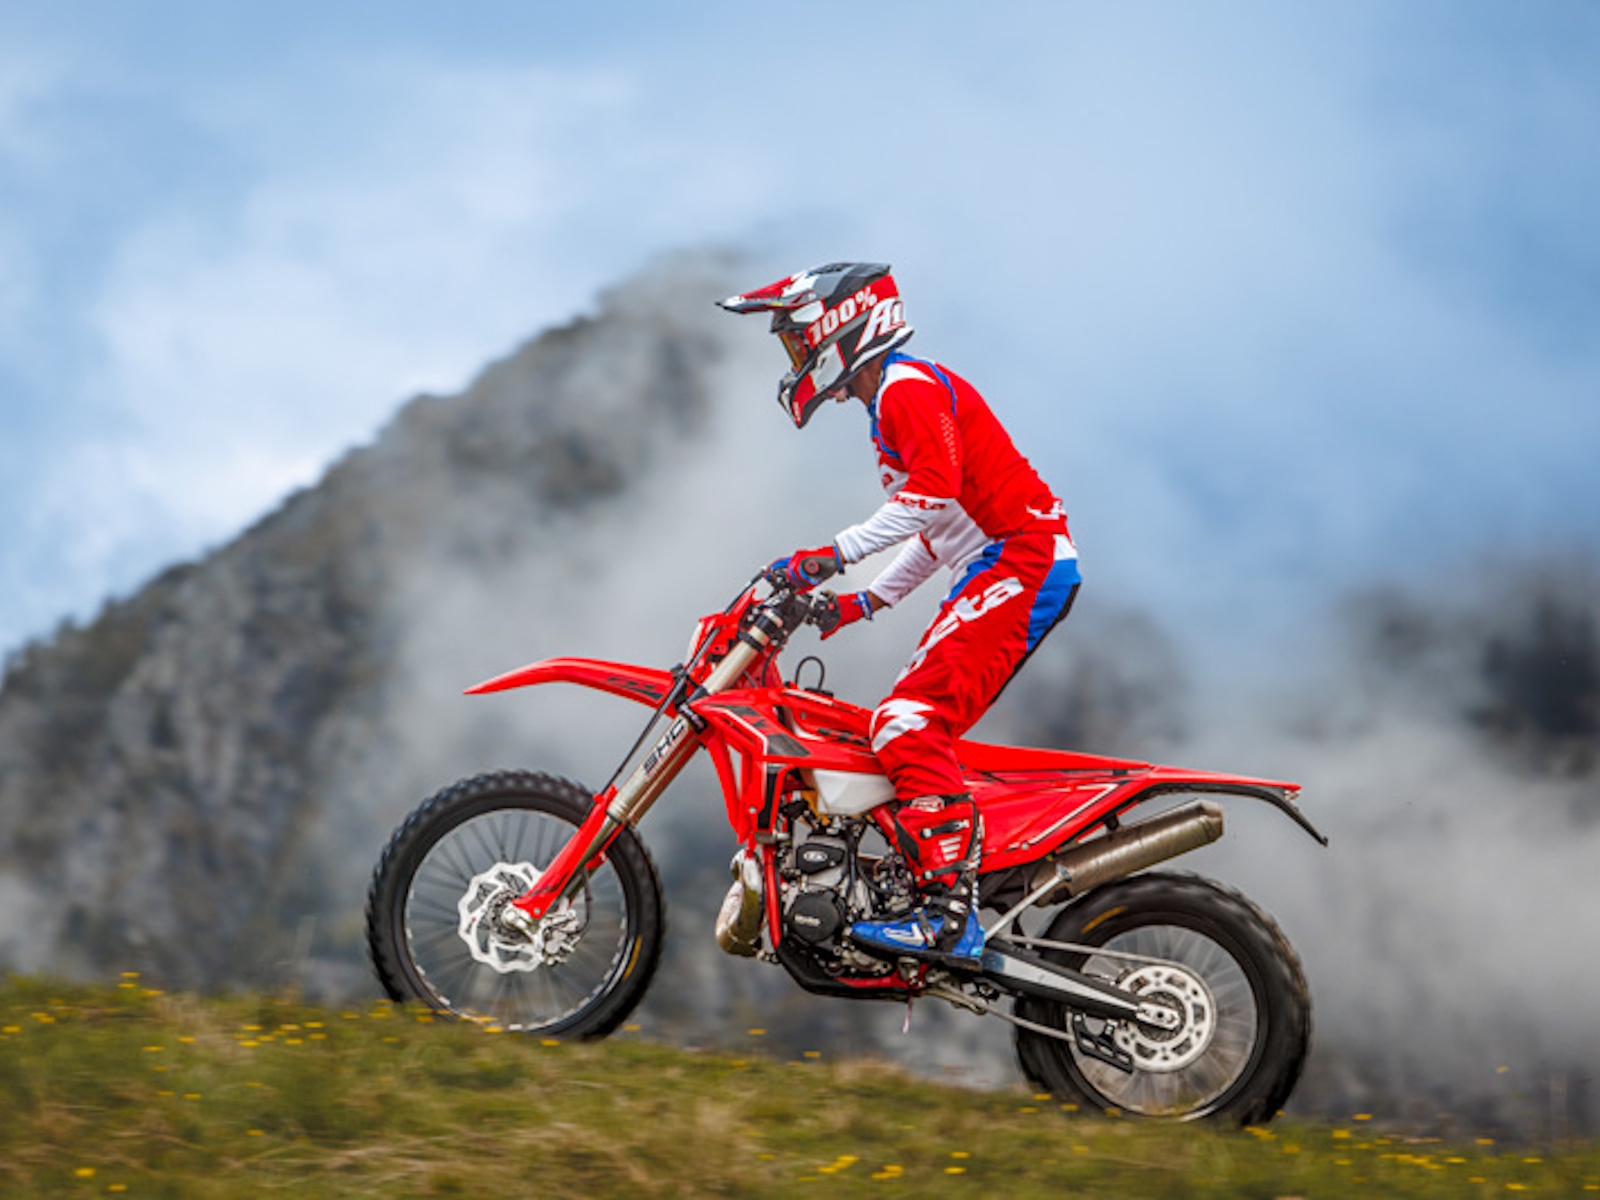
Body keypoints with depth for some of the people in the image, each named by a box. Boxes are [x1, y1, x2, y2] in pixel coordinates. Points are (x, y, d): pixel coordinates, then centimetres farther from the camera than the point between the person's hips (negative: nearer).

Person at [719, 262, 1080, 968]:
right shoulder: (892, 402, 25)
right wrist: (865, 601, 26)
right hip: (997, 571, 11)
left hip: (1021, 564, -11)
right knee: (917, 730, 8)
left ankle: (950, 915, -29)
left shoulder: (906, 387, -8)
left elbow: (936, 493, -24)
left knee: (911, 726, -20)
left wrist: (835, 554, -24)